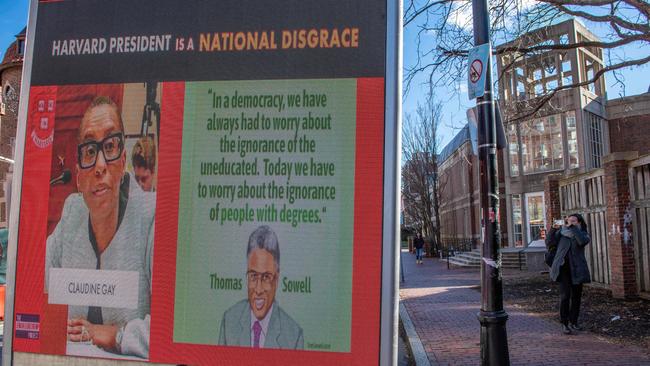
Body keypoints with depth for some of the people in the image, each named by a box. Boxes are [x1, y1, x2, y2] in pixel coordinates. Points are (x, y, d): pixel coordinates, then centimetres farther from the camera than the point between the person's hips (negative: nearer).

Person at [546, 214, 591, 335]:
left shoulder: (583, 234, 8)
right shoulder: (562, 232, 10)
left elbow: (582, 241, -16)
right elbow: (549, 243, 4)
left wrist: (572, 227, -17)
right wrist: (553, 229, -8)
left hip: (577, 269, 1)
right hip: (563, 268, -1)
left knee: (576, 296, 10)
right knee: (565, 295, -9)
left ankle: (573, 321, 26)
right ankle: (564, 324, -4)